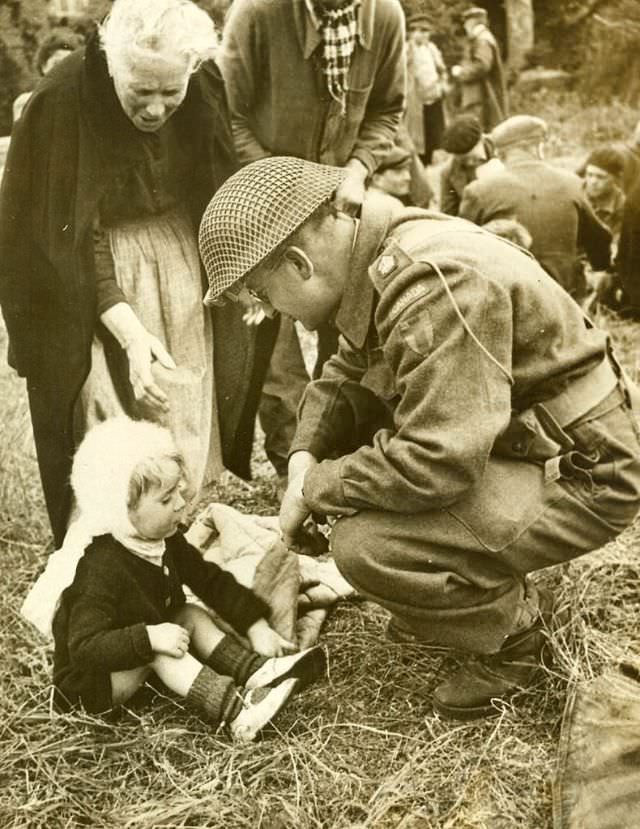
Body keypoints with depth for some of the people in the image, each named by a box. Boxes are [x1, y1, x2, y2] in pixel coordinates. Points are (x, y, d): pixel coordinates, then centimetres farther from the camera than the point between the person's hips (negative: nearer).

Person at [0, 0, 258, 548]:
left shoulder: (205, 90, -9)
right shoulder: (61, 104, -22)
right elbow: (69, 241, -21)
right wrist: (130, 332, -28)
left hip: (184, 259, 4)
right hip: (94, 279, -4)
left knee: (187, 417, 8)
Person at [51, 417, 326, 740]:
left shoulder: (166, 541, -6)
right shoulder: (102, 570, -31)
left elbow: (212, 581, 3)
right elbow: (83, 647, -35)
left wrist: (257, 625, -4)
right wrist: (149, 638, -42)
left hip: (136, 660, 8)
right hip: (89, 682, -8)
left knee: (193, 616, -6)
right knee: (159, 650, -30)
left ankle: (258, 672, -20)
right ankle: (234, 711, -39)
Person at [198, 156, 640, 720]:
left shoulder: (436, 287, -30)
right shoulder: (373, 266, 1)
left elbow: (435, 461, -32)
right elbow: (346, 378, 14)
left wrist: (316, 490, -18)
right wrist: (305, 456, -5)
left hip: (581, 472, -9)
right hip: (503, 441, 10)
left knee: (365, 546, -24)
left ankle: (516, 627, 5)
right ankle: (500, 587, 17)